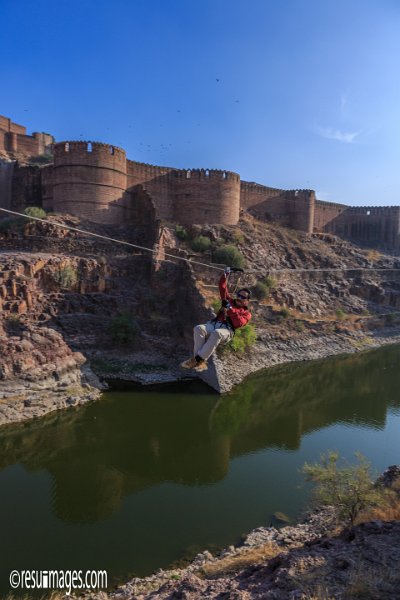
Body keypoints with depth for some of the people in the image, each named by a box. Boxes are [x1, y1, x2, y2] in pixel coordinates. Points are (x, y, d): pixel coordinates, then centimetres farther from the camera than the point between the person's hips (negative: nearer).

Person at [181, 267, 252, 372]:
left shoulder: (247, 313, 15)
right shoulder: (229, 301, 29)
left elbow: (239, 323, -6)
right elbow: (222, 287, 26)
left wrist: (230, 310, -9)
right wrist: (225, 275, 12)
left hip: (227, 330, -4)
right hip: (214, 324, 4)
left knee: (216, 333, -42)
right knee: (198, 328, -30)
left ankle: (198, 359, -40)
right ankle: (201, 362, -38)